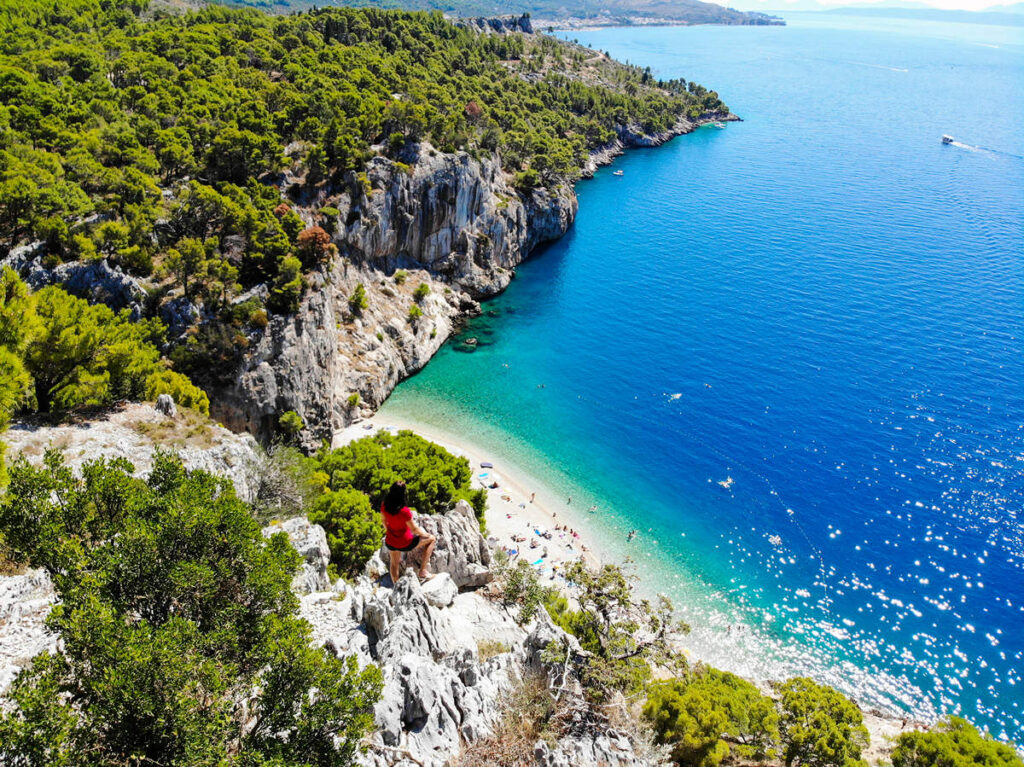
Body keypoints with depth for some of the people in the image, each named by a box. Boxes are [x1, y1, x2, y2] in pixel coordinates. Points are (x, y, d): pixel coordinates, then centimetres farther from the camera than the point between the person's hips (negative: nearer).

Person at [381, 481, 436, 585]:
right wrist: (425, 534, 0)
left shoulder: (384, 506, -15)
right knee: (432, 539, 14)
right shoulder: (404, 511, -33)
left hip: (390, 542, 6)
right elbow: (414, 529, -20)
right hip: (404, 544, -6)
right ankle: (422, 571, 15)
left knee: (394, 563, 33)